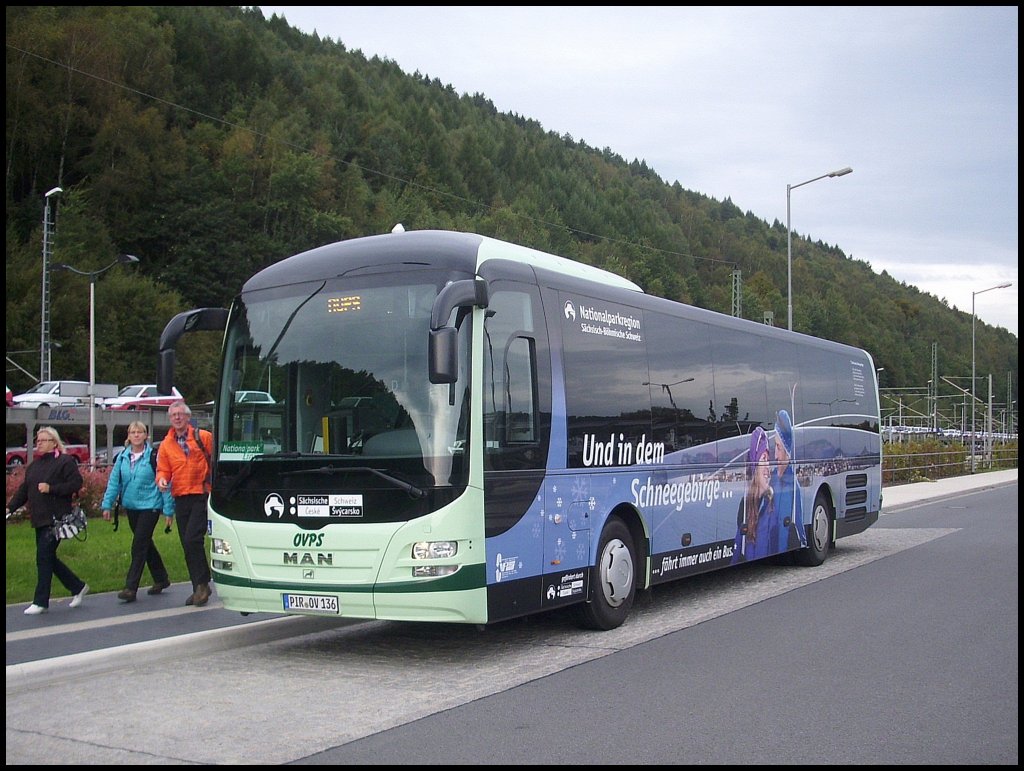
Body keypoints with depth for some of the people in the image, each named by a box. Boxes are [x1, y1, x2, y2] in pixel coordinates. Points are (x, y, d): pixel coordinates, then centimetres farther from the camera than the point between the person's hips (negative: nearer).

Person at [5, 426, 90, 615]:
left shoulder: (65, 462, -6)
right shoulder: (33, 465, 17)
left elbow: (76, 484, -14)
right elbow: (23, 490, 16)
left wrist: (51, 488, -20)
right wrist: (10, 507, 4)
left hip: (56, 519, -8)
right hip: (39, 520, 8)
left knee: (44, 557, -9)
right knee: (48, 558, 10)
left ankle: (40, 602, -1)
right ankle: (78, 587, 25)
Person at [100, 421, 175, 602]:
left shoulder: (153, 456, -11)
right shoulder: (122, 457, 5)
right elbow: (114, 481, 8)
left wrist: (168, 510, -10)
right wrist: (107, 505, 3)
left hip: (149, 507, -6)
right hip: (131, 506, 6)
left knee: (139, 546, -9)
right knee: (146, 544, 15)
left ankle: (130, 588, -6)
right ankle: (161, 579, 30)